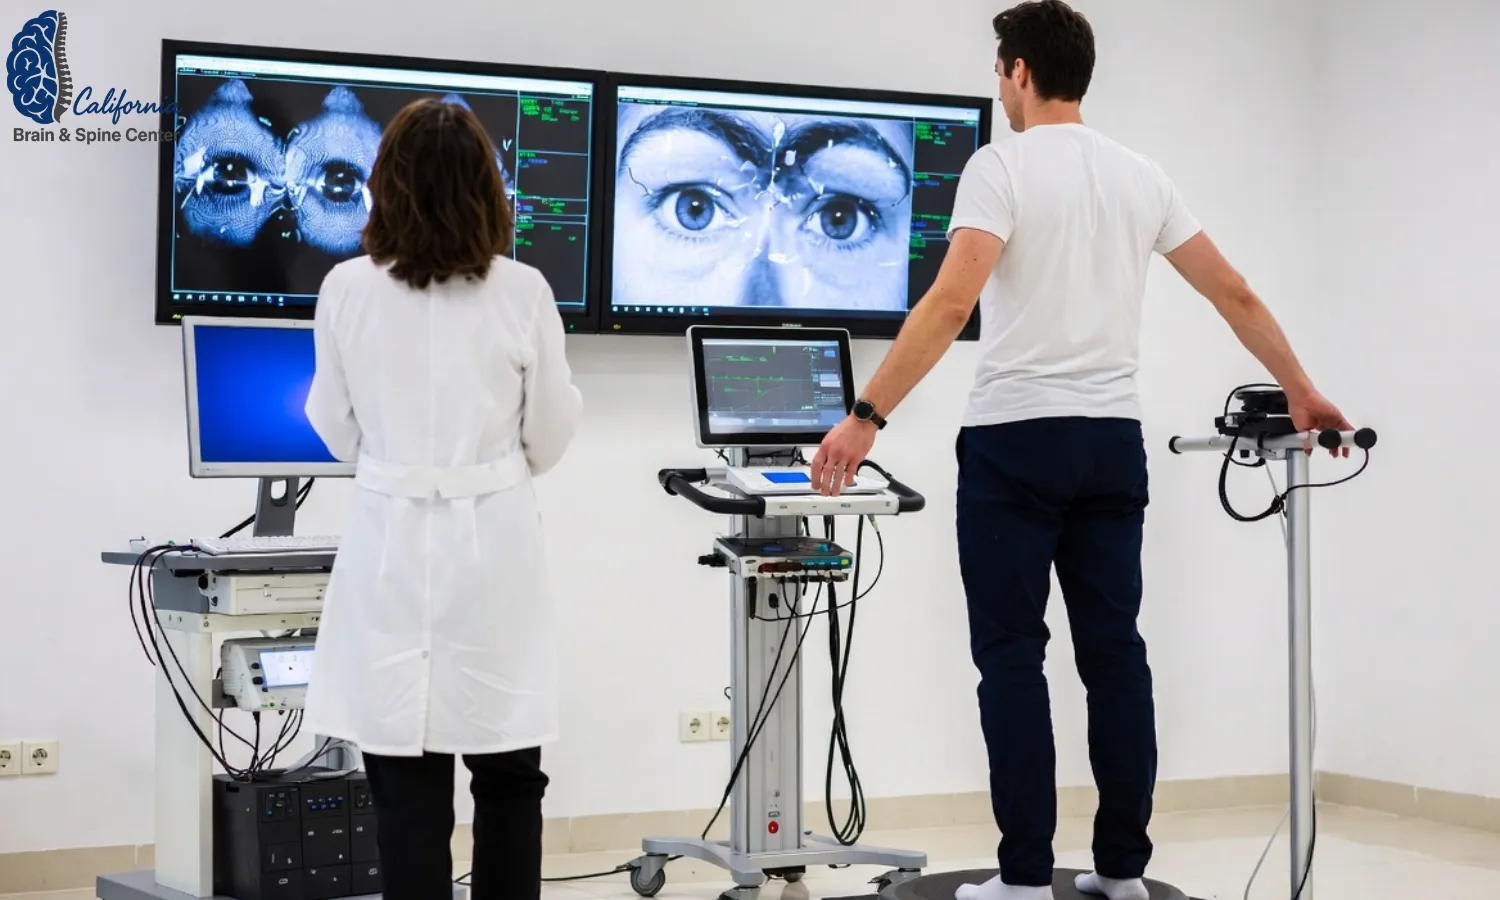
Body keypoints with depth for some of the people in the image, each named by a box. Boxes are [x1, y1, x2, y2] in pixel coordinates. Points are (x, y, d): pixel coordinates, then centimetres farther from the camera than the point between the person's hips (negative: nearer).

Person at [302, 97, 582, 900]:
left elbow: (338, 431, 7)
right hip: (493, 545, 0)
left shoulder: (347, 289, -4)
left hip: (394, 545, 0)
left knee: (408, 788, 5)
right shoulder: (522, 292, -6)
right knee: (509, 780, 13)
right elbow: (550, 436, 3)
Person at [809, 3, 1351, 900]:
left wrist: (867, 415, -23)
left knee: (1012, 656, -1)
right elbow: (1237, 295, 15)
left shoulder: (1002, 165, -8)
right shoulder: (1140, 175, 12)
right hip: (1113, 439, 6)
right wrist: (1303, 394, 26)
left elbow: (952, 301, -21)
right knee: (1115, 651, 9)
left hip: (1016, 438, -6)